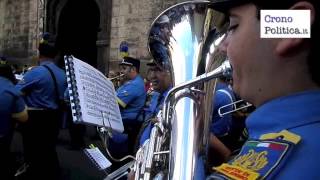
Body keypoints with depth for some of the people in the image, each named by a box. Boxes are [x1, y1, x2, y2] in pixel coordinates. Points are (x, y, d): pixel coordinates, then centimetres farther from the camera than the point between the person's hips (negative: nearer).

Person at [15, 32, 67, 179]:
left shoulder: (35, 72, -19)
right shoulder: (63, 74, 3)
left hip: (35, 119, -7)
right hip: (54, 117, 7)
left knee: (34, 155, 6)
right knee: (50, 151, 19)